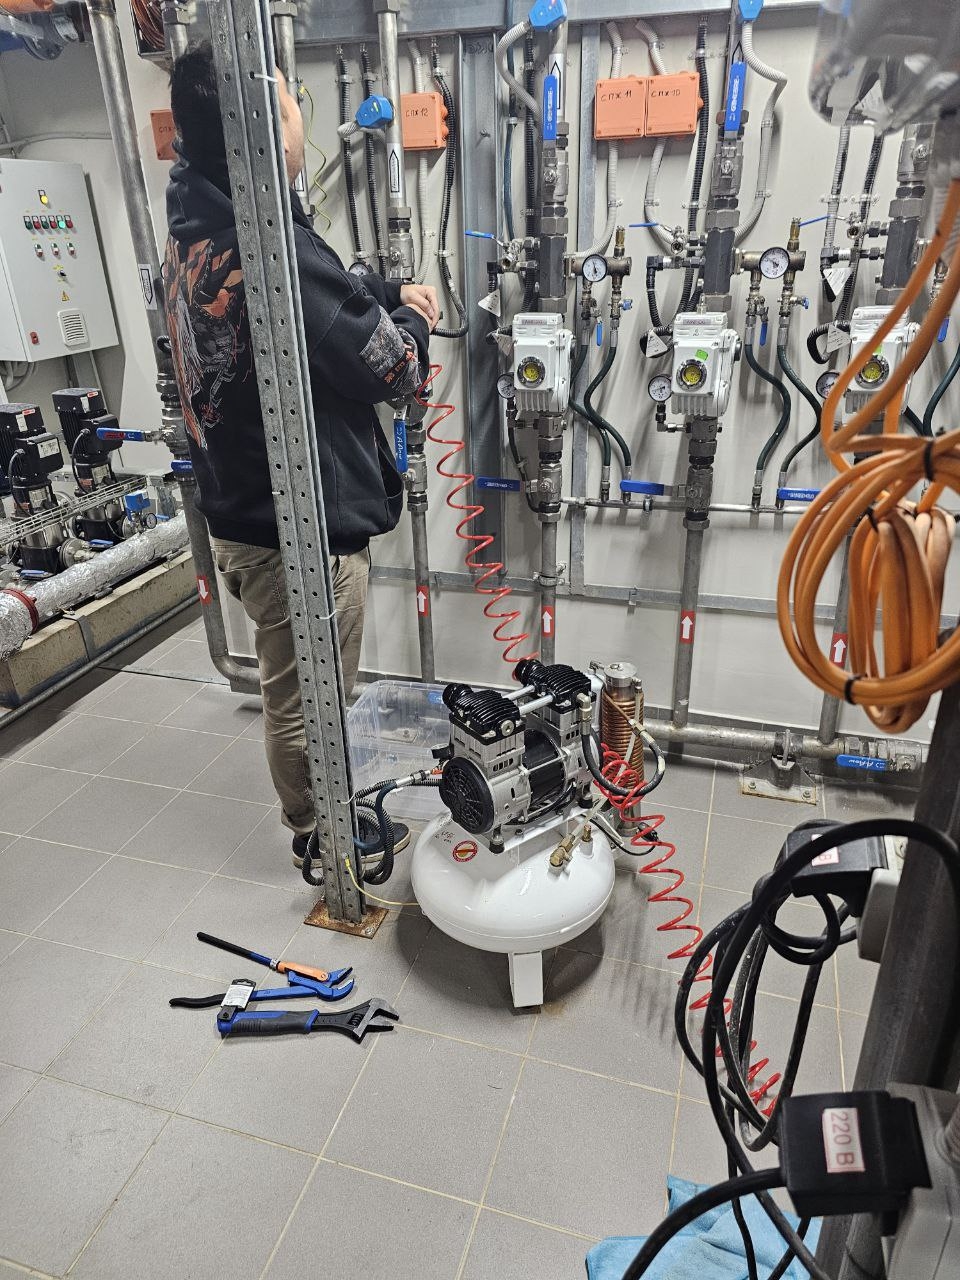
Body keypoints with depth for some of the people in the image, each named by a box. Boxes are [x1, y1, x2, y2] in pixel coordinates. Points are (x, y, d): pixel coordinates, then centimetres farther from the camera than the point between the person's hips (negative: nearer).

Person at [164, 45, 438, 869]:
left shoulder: (196, 227, 6)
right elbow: (391, 368, -17)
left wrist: (389, 293, 6)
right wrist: (415, 322, 3)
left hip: (239, 515, 10)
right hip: (302, 530, -10)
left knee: (299, 693, 25)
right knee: (308, 704, 10)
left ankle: (326, 818, 47)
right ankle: (323, 840, 33)